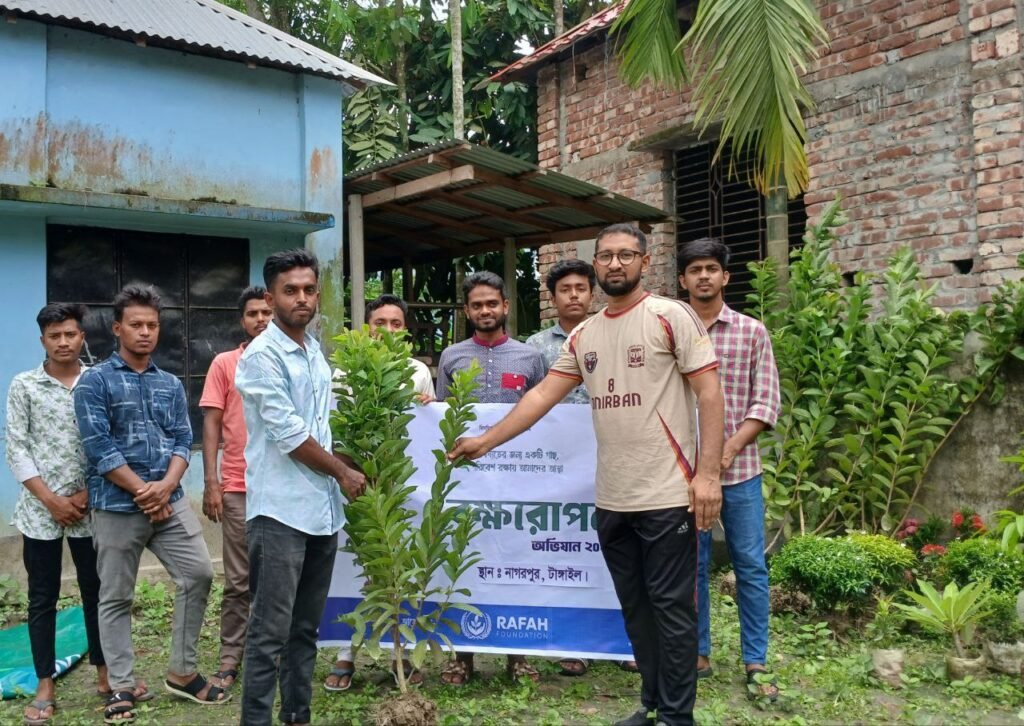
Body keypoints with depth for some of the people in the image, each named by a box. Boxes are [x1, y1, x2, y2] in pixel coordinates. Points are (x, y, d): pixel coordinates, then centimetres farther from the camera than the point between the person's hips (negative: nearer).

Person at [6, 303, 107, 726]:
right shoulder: (23, 386, 1)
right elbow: (16, 449, -3)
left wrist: (89, 491, -7)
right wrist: (51, 500, -9)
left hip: (90, 509, 1)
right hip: (40, 511, -1)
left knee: (97, 591, 8)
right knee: (42, 599, 6)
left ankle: (104, 674, 22)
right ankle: (45, 687, 16)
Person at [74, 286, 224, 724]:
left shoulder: (171, 385, 12)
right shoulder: (95, 382, -4)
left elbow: (182, 440, 6)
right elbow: (99, 447, -11)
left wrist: (166, 485, -12)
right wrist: (143, 491, -13)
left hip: (171, 501, 4)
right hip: (117, 506, -4)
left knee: (199, 574, 0)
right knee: (116, 598, 5)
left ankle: (182, 673, 14)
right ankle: (122, 687, 17)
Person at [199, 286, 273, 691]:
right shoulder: (224, 364, 4)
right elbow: (212, 424, 1)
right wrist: (210, 482, -6)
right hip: (238, 487, -1)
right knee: (238, 580, 4)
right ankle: (230, 659, 14)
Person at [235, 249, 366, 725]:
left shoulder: (316, 353, 13)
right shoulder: (262, 356, -11)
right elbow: (288, 434, -14)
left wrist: (340, 476, 12)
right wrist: (344, 473, -5)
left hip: (322, 508, 8)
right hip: (281, 510, -8)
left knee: (306, 627, 15)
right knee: (271, 631, -4)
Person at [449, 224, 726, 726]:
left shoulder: (672, 317, -6)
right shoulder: (583, 336, 11)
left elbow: (709, 393, -10)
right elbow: (543, 395, 11)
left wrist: (708, 473, -17)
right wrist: (486, 440, 5)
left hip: (667, 496, -6)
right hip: (610, 499, 6)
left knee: (671, 607, 2)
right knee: (635, 607, 15)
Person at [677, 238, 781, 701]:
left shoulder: (752, 332, 4)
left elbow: (766, 401, 0)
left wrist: (730, 447, -13)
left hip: (739, 467, 0)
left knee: (751, 566, 4)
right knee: (691, 565, 8)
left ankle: (756, 664, 15)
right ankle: (698, 654, 22)